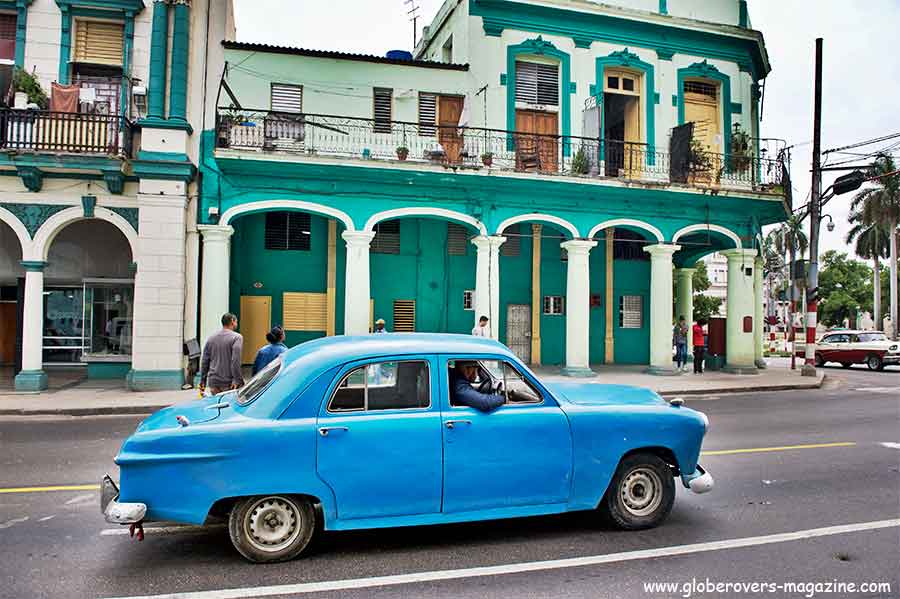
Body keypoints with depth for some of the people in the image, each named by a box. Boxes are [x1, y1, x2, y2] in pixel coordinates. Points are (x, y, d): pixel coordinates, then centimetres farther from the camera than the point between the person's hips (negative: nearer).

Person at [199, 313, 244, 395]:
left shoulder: (211, 339, 12)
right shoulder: (236, 337, -7)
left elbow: (205, 362, 14)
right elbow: (235, 361, -17)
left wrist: (203, 381, 19)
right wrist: (237, 380, -16)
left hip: (213, 382, 6)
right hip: (229, 383, -6)